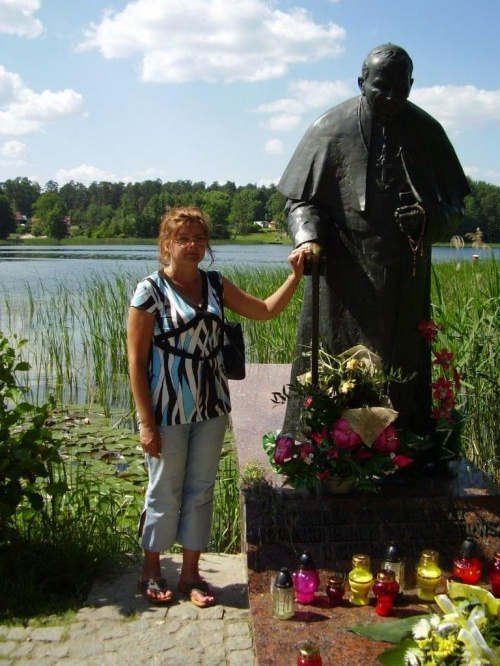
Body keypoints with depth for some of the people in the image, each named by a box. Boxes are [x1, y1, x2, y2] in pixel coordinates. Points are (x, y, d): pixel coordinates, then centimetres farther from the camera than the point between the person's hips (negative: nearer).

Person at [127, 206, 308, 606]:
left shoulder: (215, 285, 5)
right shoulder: (151, 291, -10)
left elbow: (266, 310, 9)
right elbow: (136, 360, -11)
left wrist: (296, 276, -4)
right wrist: (146, 422, -14)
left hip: (211, 407, 5)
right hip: (168, 410, -5)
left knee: (201, 490, 12)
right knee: (165, 493, 7)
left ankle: (191, 573, 26)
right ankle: (151, 572, 28)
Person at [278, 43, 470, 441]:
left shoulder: (427, 132, 6)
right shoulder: (331, 129, 0)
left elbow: (454, 207, 10)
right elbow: (303, 199, 4)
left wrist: (429, 219, -13)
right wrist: (308, 237, -16)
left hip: (404, 282, 2)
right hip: (344, 277, -2)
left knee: (401, 368, 5)